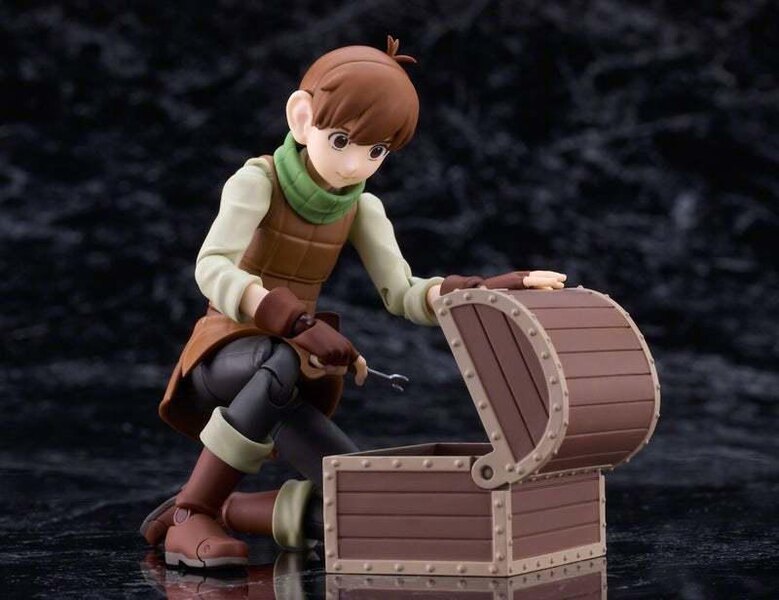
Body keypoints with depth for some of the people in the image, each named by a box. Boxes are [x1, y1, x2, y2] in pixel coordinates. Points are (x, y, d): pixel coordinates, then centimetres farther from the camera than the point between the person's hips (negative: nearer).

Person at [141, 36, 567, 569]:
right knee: (285, 367, -41)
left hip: (293, 374, 5)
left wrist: (490, 289, -22)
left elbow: (403, 295, -5)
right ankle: (189, 512, -25)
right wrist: (299, 324, -41)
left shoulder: (362, 208, 2)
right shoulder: (257, 180, -14)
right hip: (227, 355, -5)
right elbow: (213, 271, -28)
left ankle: (223, 509, 6)